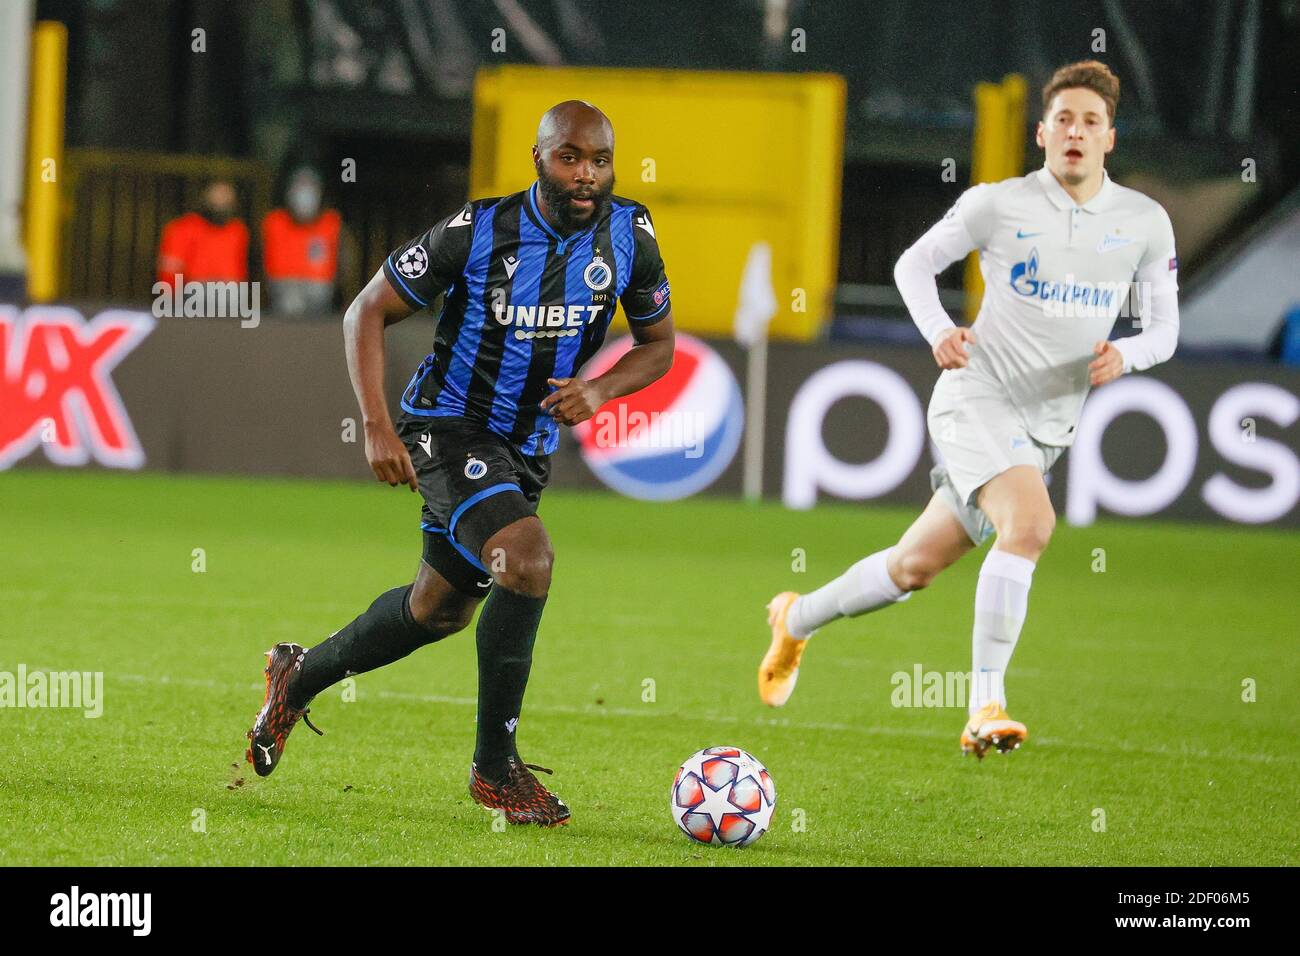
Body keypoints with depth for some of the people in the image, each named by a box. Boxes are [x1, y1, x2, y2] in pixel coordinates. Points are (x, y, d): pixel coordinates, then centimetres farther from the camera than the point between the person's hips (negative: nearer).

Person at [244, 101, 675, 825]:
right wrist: (378, 427, -19)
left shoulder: (629, 236, -9)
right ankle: (495, 764, -17)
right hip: (449, 429, -6)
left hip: (528, 450, 6)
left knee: (441, 609, 19)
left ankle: (302, 676, 46)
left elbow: (659, 344, 5)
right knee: (528, 556, -29)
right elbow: (369, 312, -10)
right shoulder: (479, 232, -20)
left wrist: (599, 390, -15)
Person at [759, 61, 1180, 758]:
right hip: (978, 394, -5)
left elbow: (1165, 327, 10)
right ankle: (985, 708, -27)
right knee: (1030, 523, -30)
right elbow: (914, 264, 7)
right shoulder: (999, 204, -6)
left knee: (917, 565, 12)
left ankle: (797, 619, 36)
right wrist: (937, 331, -12)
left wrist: (1125, 355, -13)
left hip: (1048, 426, 5)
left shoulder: (1145, 222, 2)